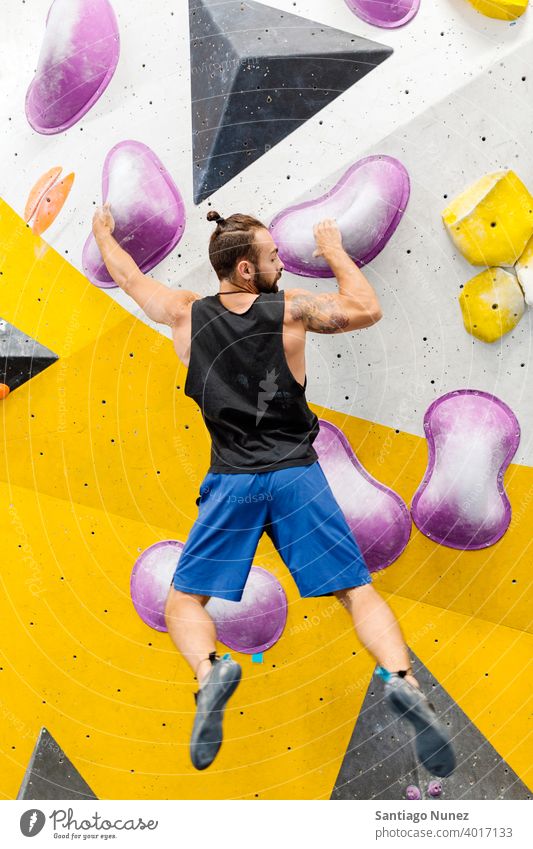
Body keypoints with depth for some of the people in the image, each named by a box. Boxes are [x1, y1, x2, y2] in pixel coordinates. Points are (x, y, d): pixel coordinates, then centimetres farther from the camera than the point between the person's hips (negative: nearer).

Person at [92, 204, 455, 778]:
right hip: (297, 476, 0)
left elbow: (128, 278, 21)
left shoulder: (187, 314, 3)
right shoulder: (292, 308, -1)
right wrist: (334, 251, 24)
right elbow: (367, 310, 12)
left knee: (183, 602, 12)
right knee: (359, 593, 6)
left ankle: (210, 671, -18)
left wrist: (102, 230, 41)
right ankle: (402, 680, -17)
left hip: (232, 483, 1)